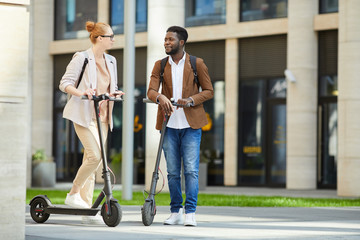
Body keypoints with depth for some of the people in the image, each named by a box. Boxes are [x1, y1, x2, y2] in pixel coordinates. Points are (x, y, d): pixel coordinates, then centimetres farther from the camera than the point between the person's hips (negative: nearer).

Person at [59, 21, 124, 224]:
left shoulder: (111, 61, 15)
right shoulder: (81, 58, -5)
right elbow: (65, 83, -7)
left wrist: (115, 93, 2)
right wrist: (80, 93, -25)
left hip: (102, 116, 7)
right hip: (84, 114, -7)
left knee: (92, 160, 5)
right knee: (95, 155, -19)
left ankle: (86, 207, 7)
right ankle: (73, 194, -2)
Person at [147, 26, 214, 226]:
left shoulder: (197, 64, 3)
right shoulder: (160, 65, 9)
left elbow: (209, 91, 3)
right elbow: (151, 91, -1)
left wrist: (191, 100, -15)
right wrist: (160, 97, -25)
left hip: (191, 125, -2)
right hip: (169, 125, 3)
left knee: (191, 170, -7)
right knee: (172, 172, 6)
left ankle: (190, 213, -4)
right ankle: (176, 212, 14)